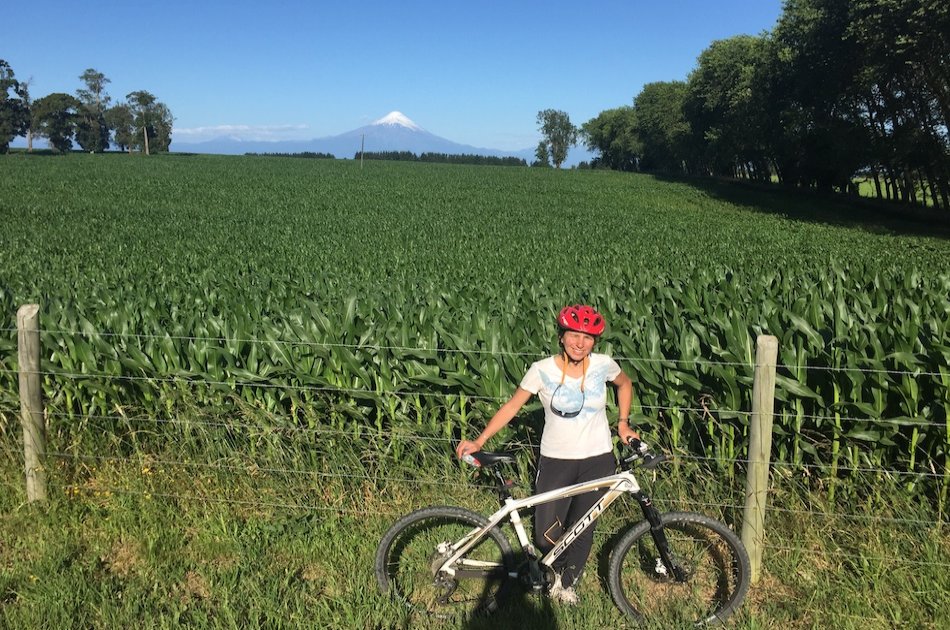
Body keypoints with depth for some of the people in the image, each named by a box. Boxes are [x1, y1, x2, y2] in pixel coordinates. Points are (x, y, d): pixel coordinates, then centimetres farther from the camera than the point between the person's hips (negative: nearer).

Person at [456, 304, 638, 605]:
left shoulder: (603, 364, -7)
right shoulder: (542, 370, -12)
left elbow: (625, 383, 16)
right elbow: (512, 406, -5)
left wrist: (623, 422, 9)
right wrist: (479, 441, -8)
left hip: (597, 461, 1)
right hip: (556, 461, -1)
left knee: (582, 530, 8)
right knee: (546, 536, -4)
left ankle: (568, 582, 37)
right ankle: (559, 569, 32)